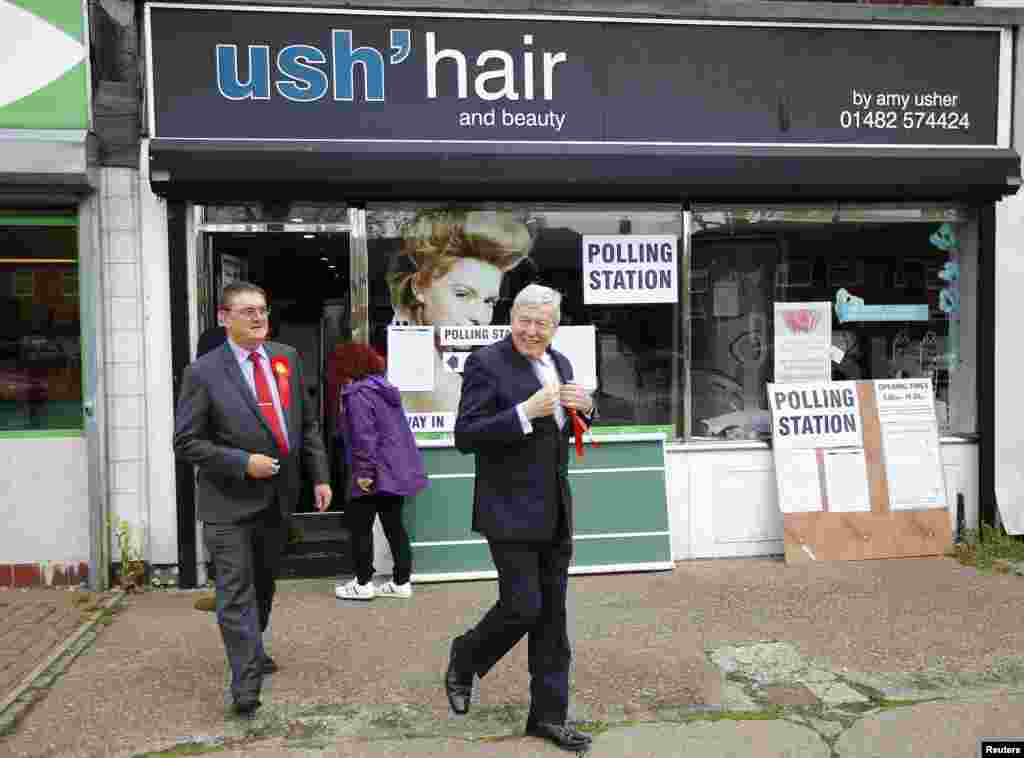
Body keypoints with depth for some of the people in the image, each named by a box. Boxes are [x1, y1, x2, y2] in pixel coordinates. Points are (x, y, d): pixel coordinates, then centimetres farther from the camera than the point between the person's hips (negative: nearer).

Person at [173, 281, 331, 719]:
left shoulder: (286, 359, 4)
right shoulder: (204, 373, -10)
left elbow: (307, 423, 9)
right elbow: (186, 443, -9)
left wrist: (319, 476, 4)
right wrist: (242, 462, -19)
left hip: (278, 500, 5)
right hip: (230, 504, -5)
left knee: (264, 586, 21)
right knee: (237, 595, -3)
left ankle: (252, 651, 43)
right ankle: (247, 687, 3)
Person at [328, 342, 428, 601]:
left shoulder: (357, 394, -13)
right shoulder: (384, 387, 15)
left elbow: (364, 437, -21)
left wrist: (364, 471, -19)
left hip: (377, 475, -9)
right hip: (400, 470, 9)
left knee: (360, 526, 4)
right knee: (394, 525, 12)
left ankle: (363, 584, 10)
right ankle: (402, 582, 16)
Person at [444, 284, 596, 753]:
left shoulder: (560, 363, 10)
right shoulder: (486, 363, -11)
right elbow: (464, 437, -17)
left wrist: (585, 407, -1)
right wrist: (525, 413, -25)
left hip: (555, 511, 7)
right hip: (511, 511, -7)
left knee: (552, 618, 11)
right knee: (522, 606, -5)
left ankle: (548, 715, 24)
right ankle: (464, 658, 25)